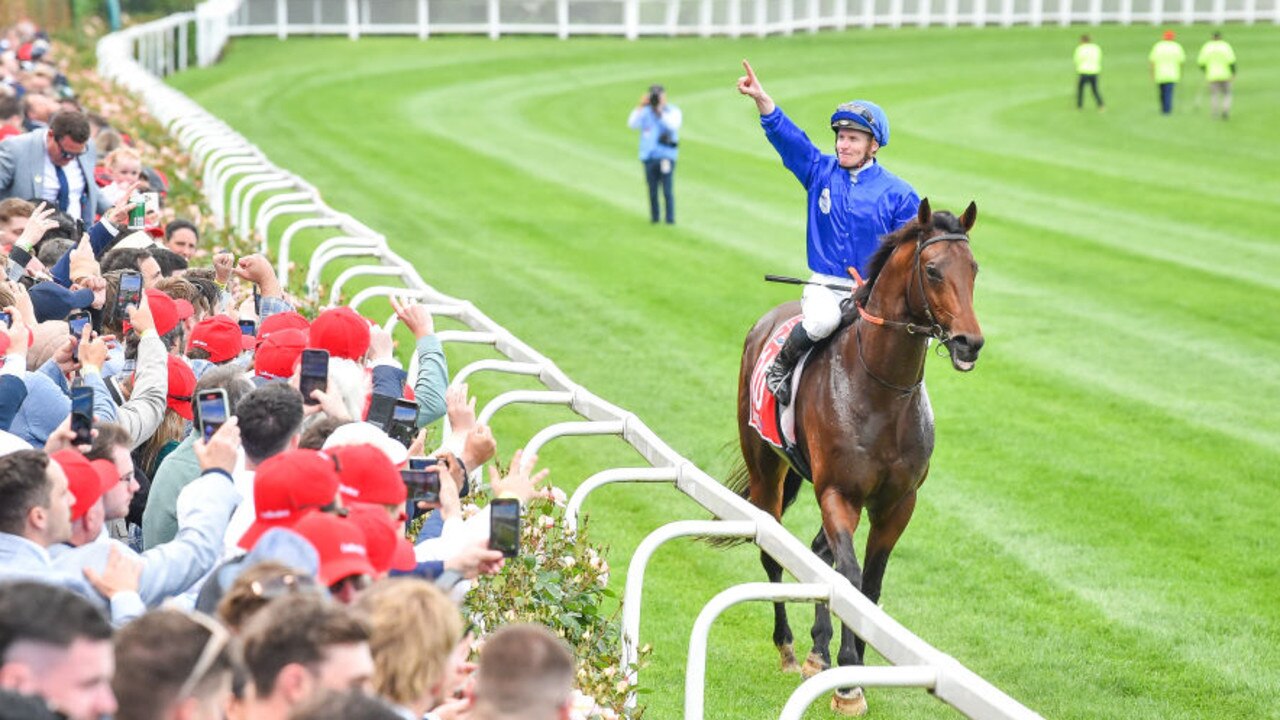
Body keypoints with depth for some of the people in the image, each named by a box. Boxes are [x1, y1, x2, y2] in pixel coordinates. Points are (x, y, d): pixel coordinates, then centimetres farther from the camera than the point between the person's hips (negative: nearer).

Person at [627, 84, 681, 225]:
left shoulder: (673, 112, 5)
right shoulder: (645, 112, 10)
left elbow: (673, 125, -15)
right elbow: (632, 124, -4)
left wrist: (660, 111, -19)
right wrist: (640, 107, -11)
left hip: (666, 156, -3)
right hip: (649, 156, 3)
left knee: (667, 190, -9)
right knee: (652, 190, 3)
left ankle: (670, 218, -3)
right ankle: (654, 217, 13)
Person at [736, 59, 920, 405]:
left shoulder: (898, 193, 2)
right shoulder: (820, 172, 8)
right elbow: (785, 136, 0)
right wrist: (761, 98, -13)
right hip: (825, 286, 0)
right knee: (822, 320, -34)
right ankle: (781, 365, -6)